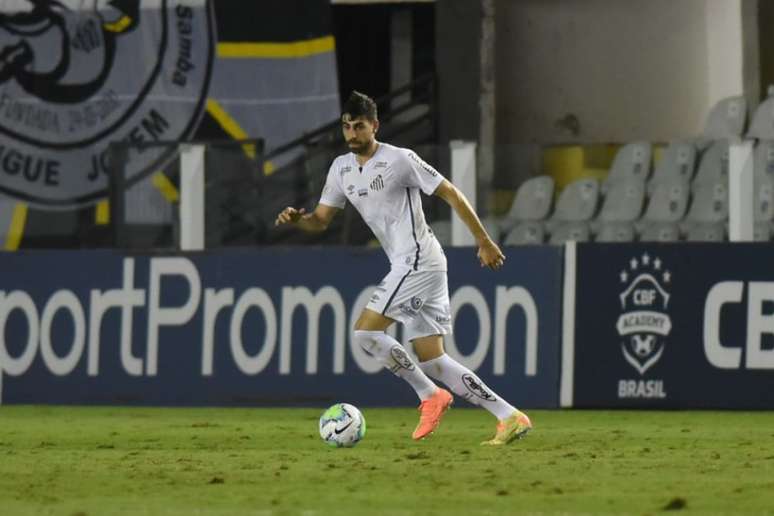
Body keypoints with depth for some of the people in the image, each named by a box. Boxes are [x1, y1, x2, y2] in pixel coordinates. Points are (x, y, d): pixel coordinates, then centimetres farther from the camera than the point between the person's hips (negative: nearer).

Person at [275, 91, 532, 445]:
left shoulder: (399, 160, -9)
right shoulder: (341, 169, 13)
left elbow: (451, 194, -6)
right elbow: (320, 220, 17)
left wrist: (484, 242, -6)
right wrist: (296, 219, -7)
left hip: (418, 260, -8)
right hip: (407, 266, 8)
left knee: (365, 331, -15)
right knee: (431, 360, 3)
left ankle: (430, 395, -5)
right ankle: (510, 417, 2)